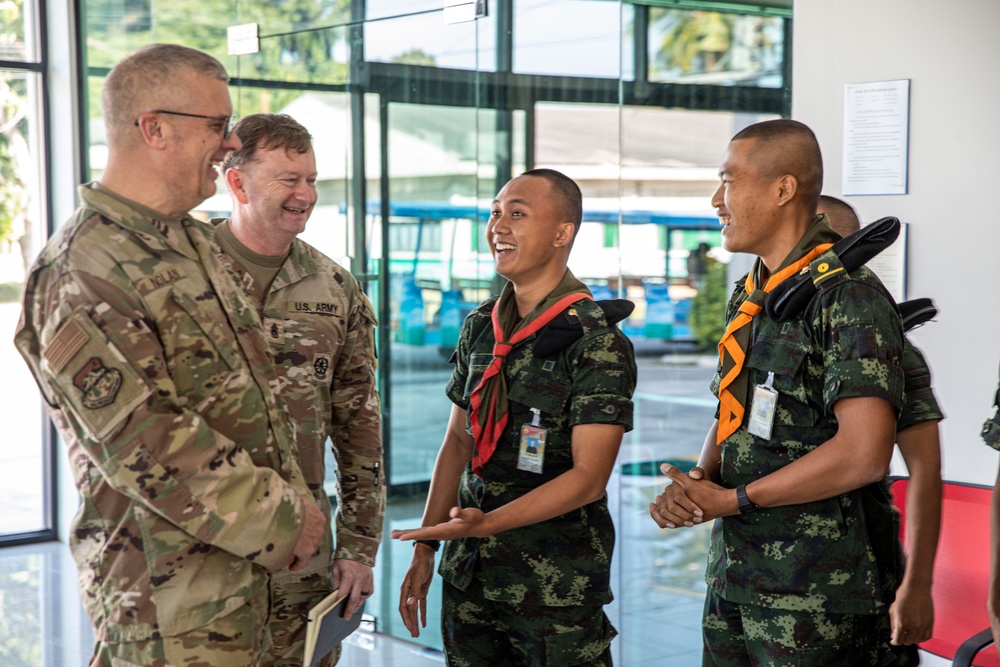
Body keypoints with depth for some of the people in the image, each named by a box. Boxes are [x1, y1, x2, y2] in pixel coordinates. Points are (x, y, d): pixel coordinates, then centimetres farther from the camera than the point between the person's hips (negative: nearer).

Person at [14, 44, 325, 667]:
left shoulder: (195, 242, 12)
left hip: (243, 563, 9)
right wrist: (281, 520, -17)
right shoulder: (80, 276, -18)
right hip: (167, 594, -8)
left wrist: (293, 497, 12)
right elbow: (144, 446, -23)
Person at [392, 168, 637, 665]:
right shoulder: (479, 326, 7)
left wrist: (487, 523, -28)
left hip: (558, 586, -6)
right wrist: (425, 544, 9)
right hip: (469, 573, 6)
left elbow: (588, 477, -18)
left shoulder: (598, 344, -13)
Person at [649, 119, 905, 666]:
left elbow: (863, 455, -23)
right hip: (732, 573, 8)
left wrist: (733, 499, -15)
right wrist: (696, 483, -3)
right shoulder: (748, 296, 13)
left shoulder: (850, 297, -15)